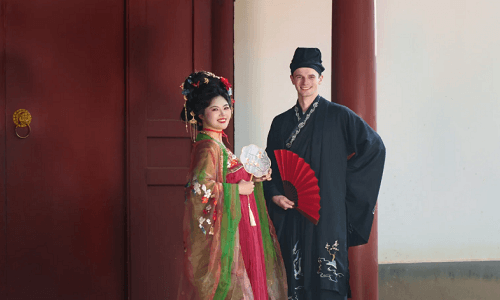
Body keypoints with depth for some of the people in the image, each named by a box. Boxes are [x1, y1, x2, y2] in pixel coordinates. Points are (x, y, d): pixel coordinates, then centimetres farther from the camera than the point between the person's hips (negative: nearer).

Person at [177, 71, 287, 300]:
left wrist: (253, 181, 6)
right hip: (221, 230, -9)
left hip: (233, 227, 9)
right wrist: (237, 189, -18)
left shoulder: (218, 145, 12)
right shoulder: (208, 147, -16)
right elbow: (200, 187, -28)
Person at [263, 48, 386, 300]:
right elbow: (270, 166, 16)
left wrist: (345, 177, -1)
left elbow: (374, 147, 1)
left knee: (327, 279, -6)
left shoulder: (338, 116, 1)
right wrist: (274, 195, -2)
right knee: (294, 279, 2)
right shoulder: (281, 123, 12)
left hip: (327, 211, -3)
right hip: (291, 212, 3)